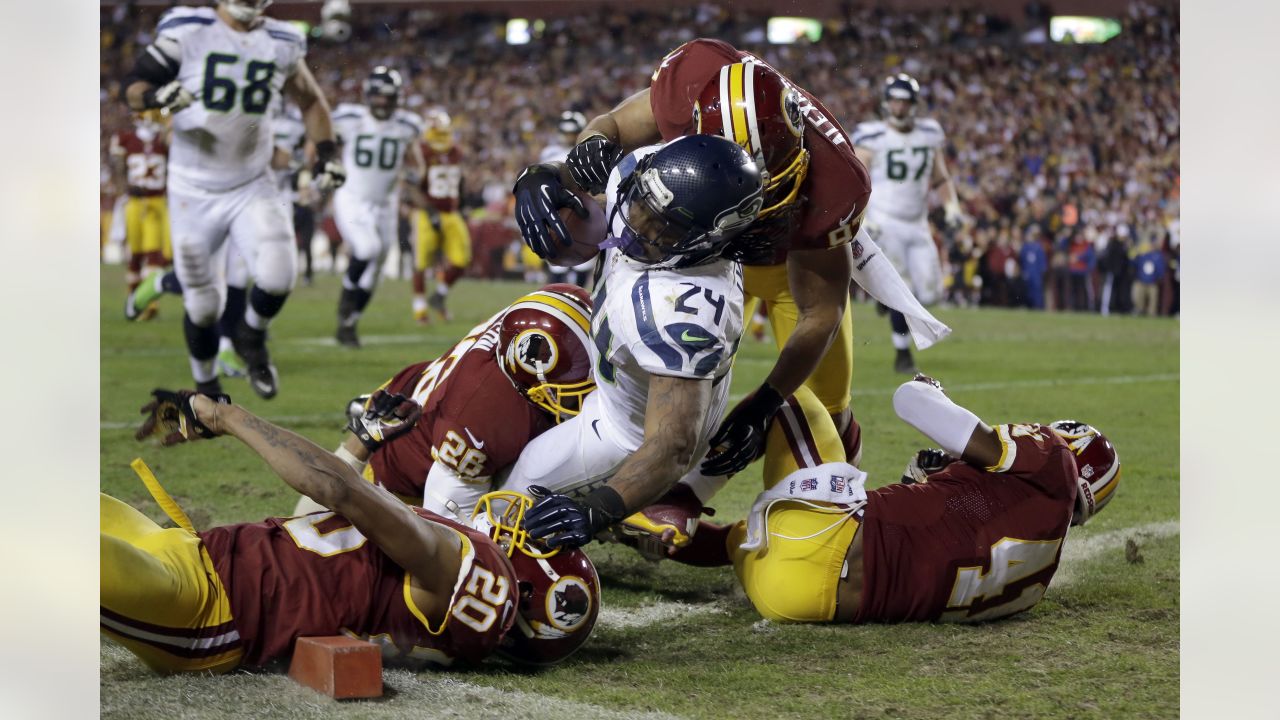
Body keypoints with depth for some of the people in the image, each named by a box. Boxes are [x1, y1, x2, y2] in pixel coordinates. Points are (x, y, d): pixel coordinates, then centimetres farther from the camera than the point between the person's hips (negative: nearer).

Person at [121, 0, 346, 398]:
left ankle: (252, 338, 12)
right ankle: (206, 388, 30)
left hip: (252, 187, 2)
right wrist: (157, 96, -31)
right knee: (202, 303, 4)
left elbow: (311, 101, 17)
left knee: (278, 275, -21)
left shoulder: (282, 44, 1)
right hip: (194, 192, -2)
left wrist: (326, 153, 4)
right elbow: (134, 86, -8)